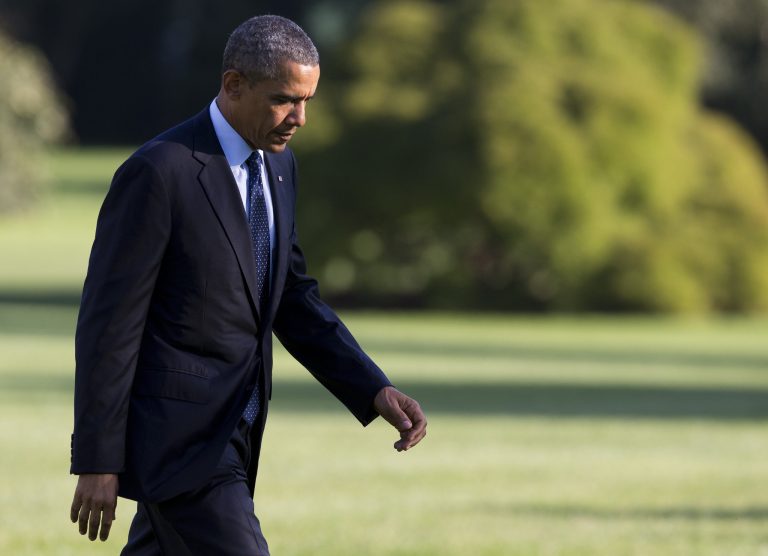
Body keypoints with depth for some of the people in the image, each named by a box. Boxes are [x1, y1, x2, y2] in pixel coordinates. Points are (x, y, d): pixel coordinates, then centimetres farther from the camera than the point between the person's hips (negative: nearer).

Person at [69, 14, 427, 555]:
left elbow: (293, 299, 16)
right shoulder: (159, 172, -18)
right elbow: (109, 320, -16)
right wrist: (97, 463, -15)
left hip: (227, 439, 9)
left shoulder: (277, 165, 9)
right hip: (174, 438, -9)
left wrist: (376, 391, 3)